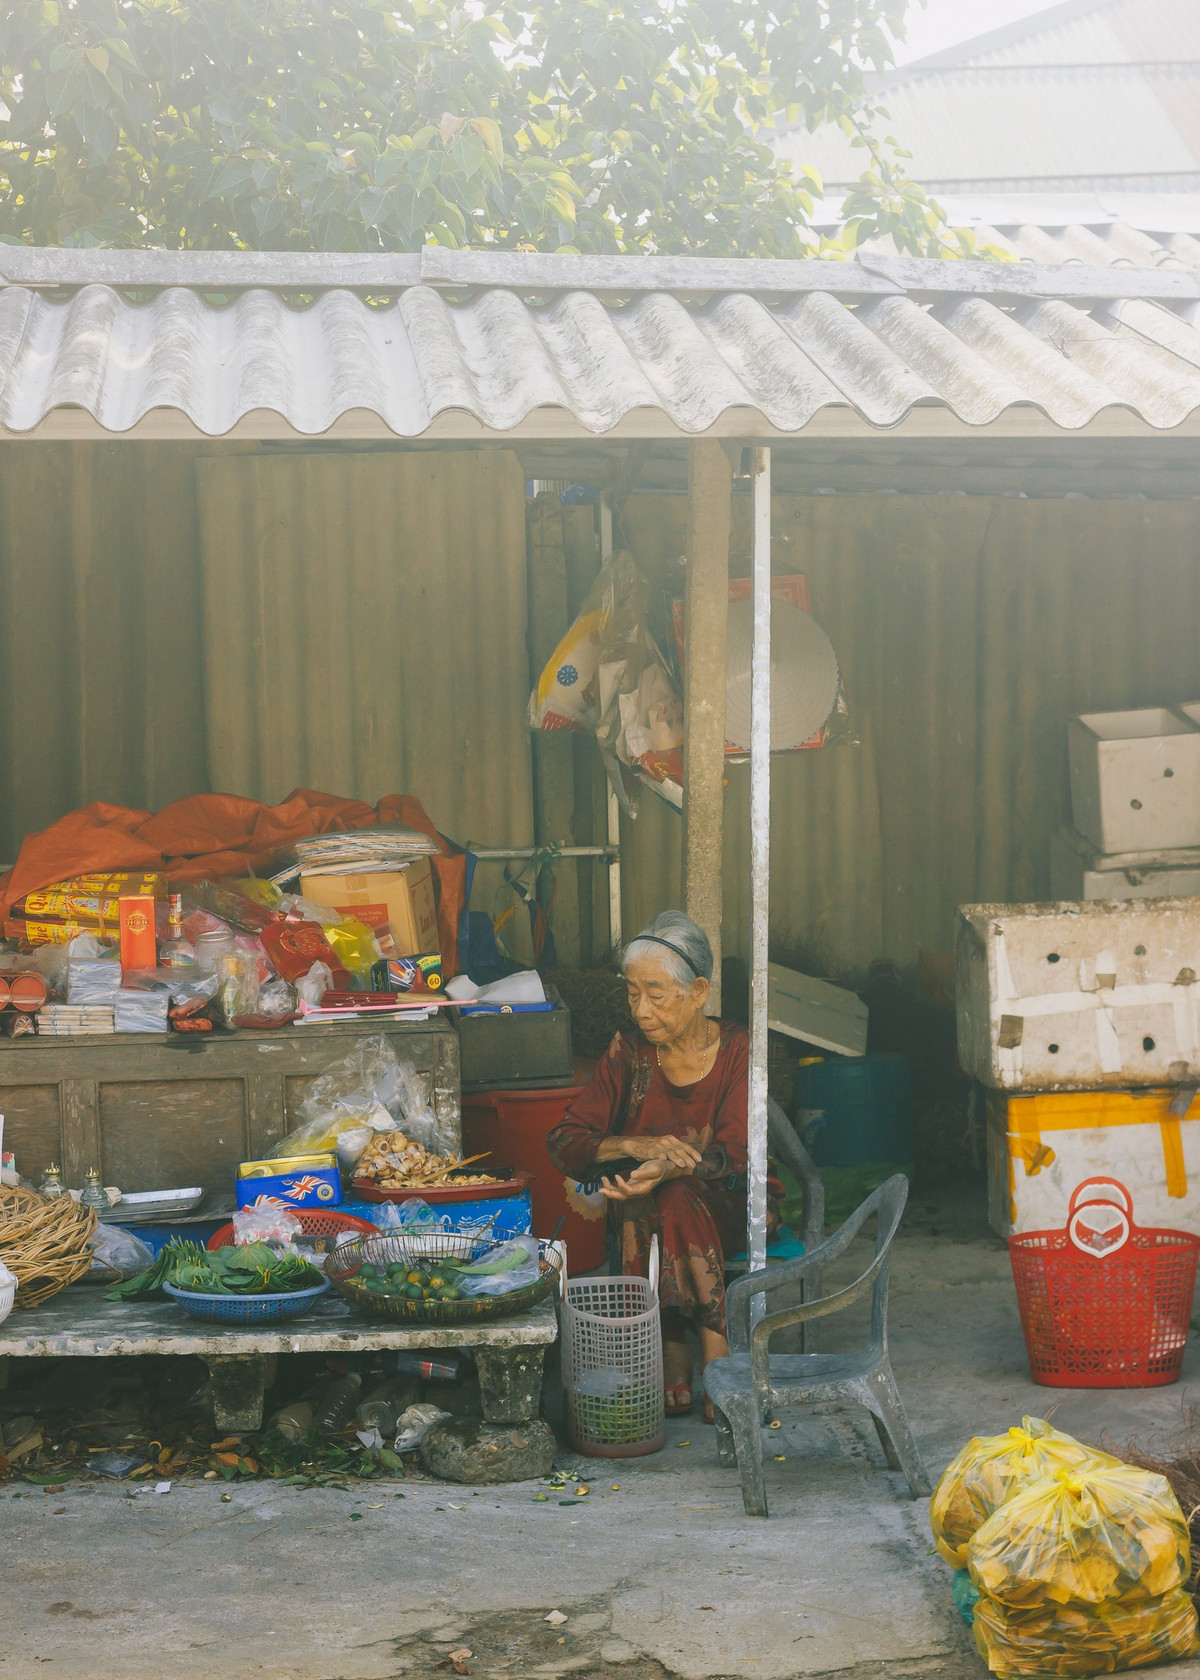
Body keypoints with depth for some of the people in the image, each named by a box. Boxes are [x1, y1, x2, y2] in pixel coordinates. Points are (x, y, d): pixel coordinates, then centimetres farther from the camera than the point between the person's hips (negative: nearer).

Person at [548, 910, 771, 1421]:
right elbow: (564, 1144, -5)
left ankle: (674, 1355, -32)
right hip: (643, 1212, 2)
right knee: (644, 1201, -32)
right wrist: (635, 1145, -24)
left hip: (727, 1211, -2)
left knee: (676, 1198, -34)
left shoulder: (737, 1050, -9)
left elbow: (734, 1159, -17)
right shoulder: (628, 1052, -1)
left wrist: (669, 1169, -37)